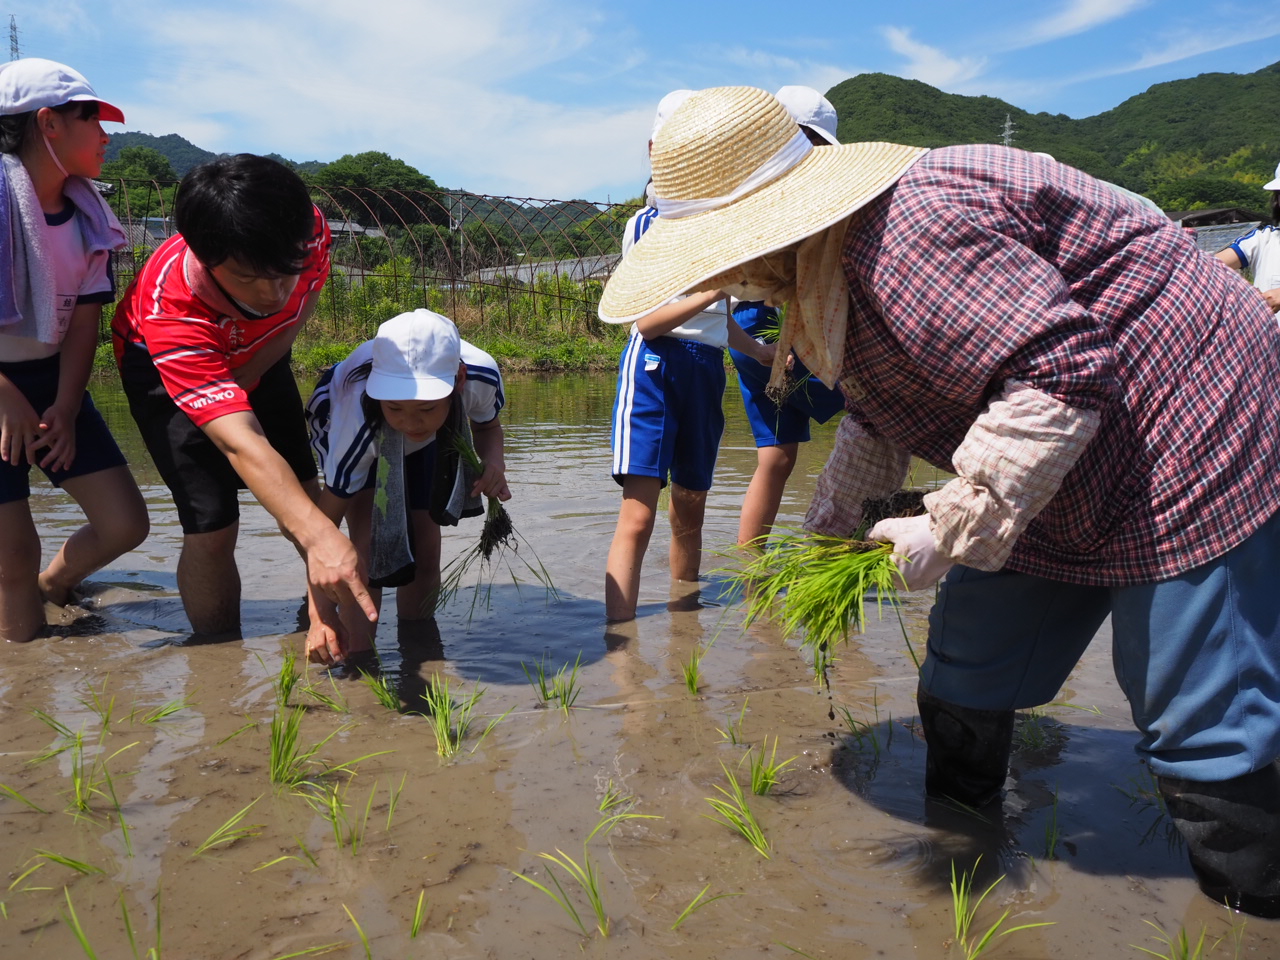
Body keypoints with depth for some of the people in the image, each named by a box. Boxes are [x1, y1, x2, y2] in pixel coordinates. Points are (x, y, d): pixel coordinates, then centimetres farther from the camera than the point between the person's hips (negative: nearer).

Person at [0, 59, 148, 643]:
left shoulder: (87, 216, 3)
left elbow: (84, 319, 0)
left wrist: (65, 409, -9)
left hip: (51, 381, 6)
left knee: (123, 524, 3)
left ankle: (51, 585, 32)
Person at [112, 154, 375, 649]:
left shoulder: (309, 229, -32)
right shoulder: (168, 309, -45)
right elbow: (241, 443, -54)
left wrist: (248, 374, -17)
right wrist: (317, 536, -66)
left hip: (257, 355, 5)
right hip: (162, 366, -5)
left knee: (306, 494, 4)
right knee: (211, 526, -13)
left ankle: (321, 611, 24)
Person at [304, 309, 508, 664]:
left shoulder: (481, 376, -38)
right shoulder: (358, 419, -46)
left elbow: (488, 425, -12)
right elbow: (326, 521, -37)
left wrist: (493, 461, -34)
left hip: (423, 447, 3)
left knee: (425, 549, -2)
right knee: (370, 542, -23)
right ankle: (358, 651, -10)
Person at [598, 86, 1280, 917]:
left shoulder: (909, 231, -29)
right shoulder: (825, 261, 5)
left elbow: (1060, 378, -33)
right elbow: (887, 398, 17)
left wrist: (951, 532, -27)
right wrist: (841, 498, 5)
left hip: (1189, 436, -10)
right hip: (1060, 476, 10)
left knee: (1206, 723, -3)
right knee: (965, 676, 13)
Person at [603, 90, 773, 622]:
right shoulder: (646, 224, -1)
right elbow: (645, 321, -12)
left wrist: (762, 351, 21)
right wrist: (711, 291, -22)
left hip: (707, 369, 6)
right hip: (656, 365, -6)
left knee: (690, 511, 12)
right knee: (638, 515, -15)